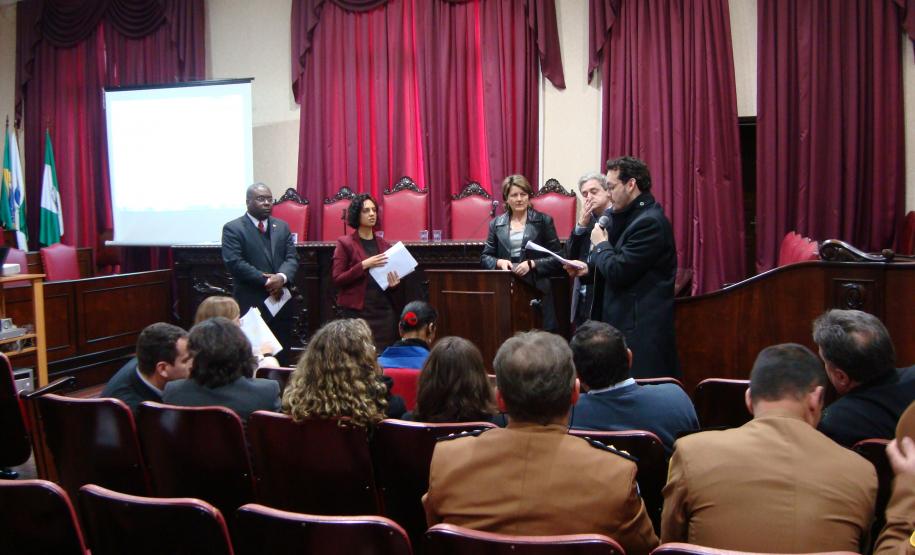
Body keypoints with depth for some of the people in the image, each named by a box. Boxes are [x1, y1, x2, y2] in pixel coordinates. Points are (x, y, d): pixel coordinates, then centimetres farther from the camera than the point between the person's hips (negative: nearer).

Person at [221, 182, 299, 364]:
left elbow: (292, 258, 6)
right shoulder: (233, 228, -1)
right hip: (251, 304, -4)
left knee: (283, 358, 7)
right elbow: (234, 262, -12)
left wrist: (282, 277, -16)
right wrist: (266, 281, -16)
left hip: (281, 302, 5)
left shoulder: (282, 227, 15)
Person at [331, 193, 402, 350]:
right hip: (356, 312, -4)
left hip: (383, 311, 4)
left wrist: (393, 283, -2)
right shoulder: (345, 243, 0)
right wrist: (364, 265, -16)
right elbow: (337, 279, -6)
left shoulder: (384, 245, 12)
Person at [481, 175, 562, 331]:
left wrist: (532, 264, -13)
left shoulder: (544, 221, 4)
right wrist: (499, 262, -8)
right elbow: (485, 257, 13)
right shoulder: (496, 223, 11)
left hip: (536, 290, -2)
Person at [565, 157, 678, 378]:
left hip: (642, 328, -10)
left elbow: (619, 272, -21)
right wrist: (589, 267, 6)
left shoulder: (649, 221, -17)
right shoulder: (631, 215, 13)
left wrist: (600, 244, -5)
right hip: (626, 320, 10)